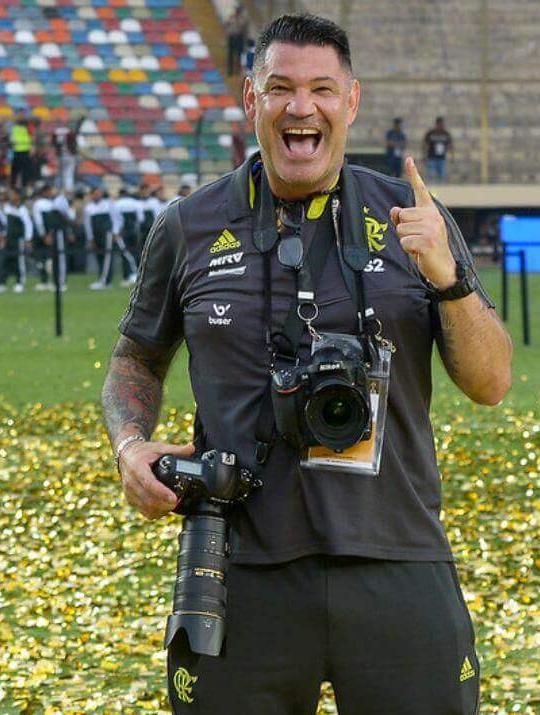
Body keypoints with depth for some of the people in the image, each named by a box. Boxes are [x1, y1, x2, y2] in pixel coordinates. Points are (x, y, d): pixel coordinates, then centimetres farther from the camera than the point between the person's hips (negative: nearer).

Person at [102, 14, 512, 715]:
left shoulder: (409, 217, 5)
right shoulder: (188, 227, 6)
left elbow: (490, 384, 3)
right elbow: (137, 361, 19)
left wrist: (446, 276, -13)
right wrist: (130, 447, 0)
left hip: (398, 571, 0)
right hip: (243, 572, 0)